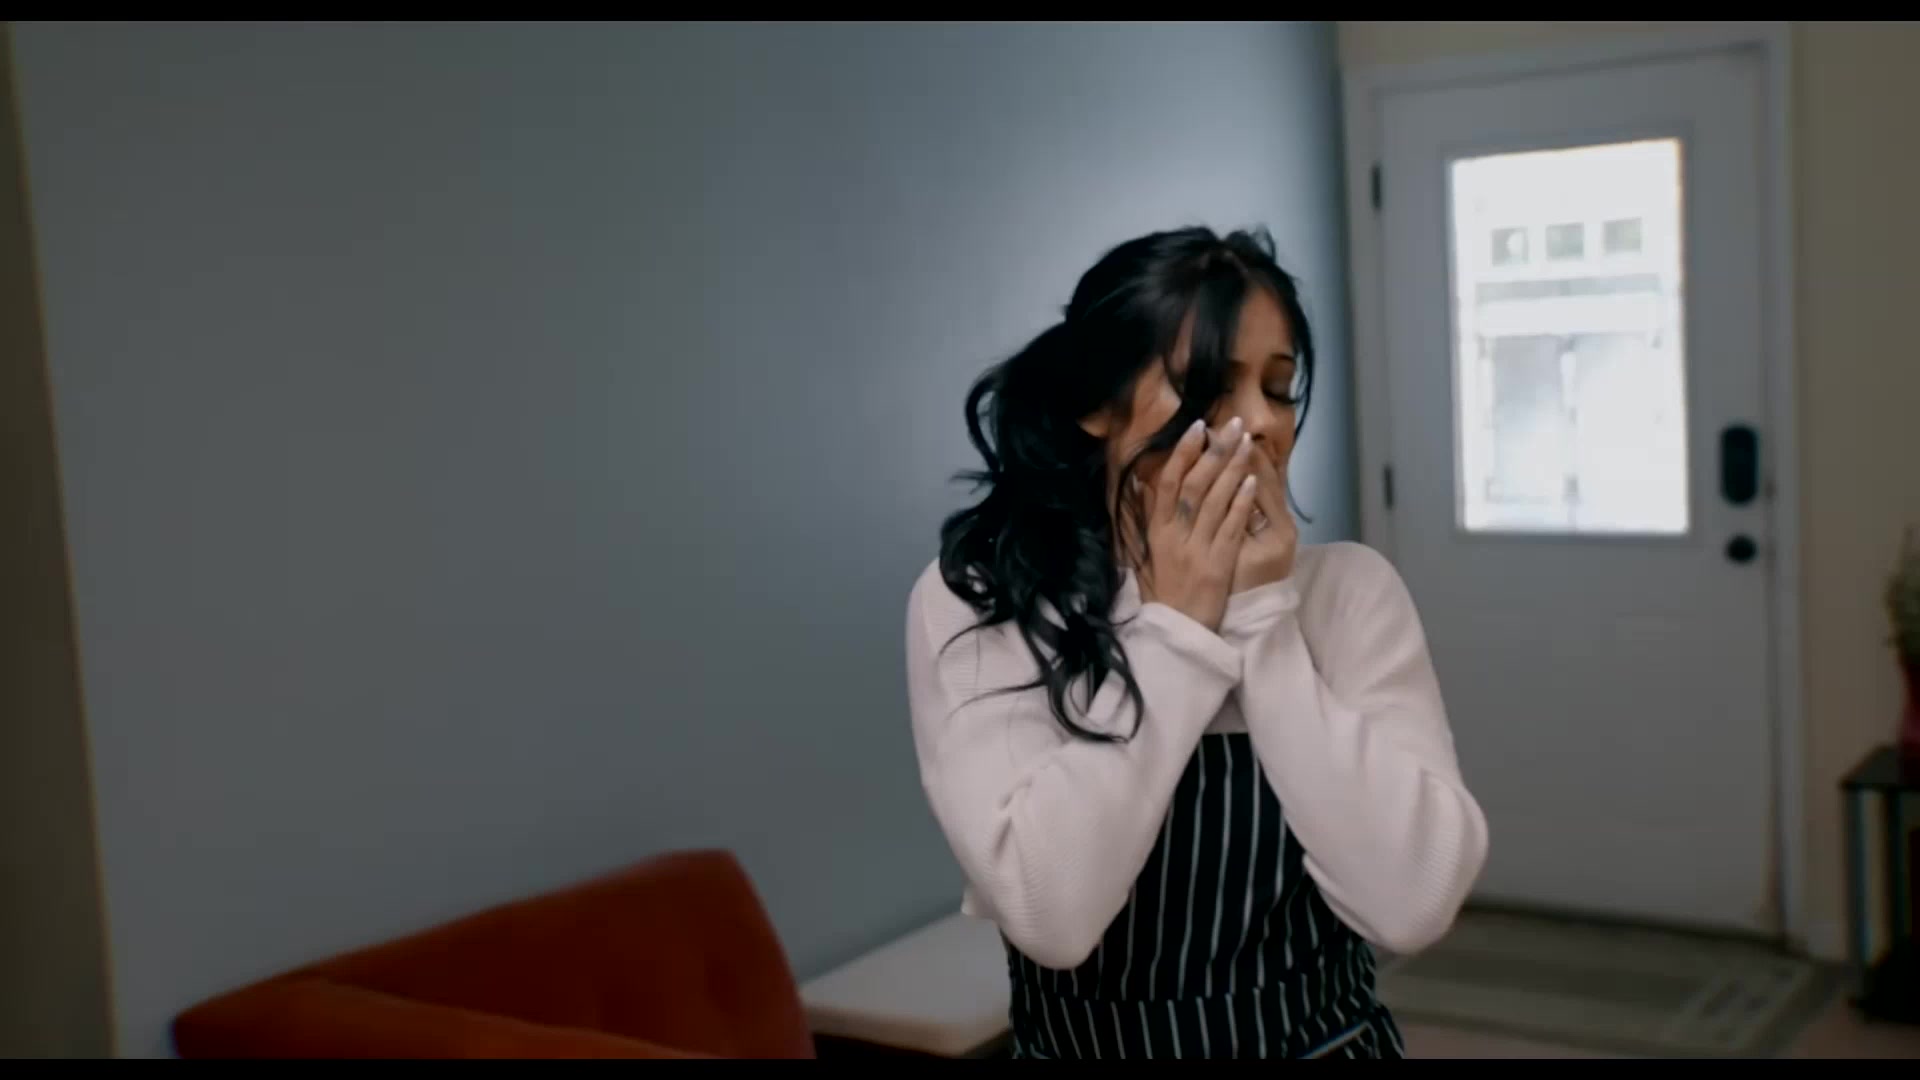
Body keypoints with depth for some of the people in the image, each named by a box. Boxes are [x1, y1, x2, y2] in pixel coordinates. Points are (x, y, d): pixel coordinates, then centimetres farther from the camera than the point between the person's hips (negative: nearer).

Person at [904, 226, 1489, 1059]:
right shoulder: (973, 600, -13)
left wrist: (1262, 619, -21)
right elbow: (1048, 915, -24)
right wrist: (1175, 629, -22)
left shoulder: (1349, 587, -9)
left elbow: (1416, 901, -20)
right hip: (1077, 1045, -1)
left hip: (1327, 1041, 1)